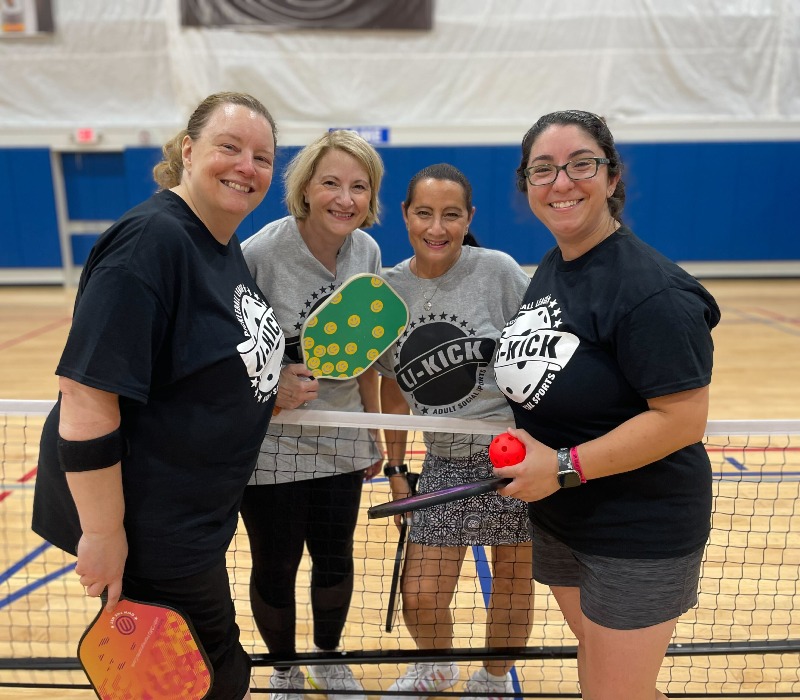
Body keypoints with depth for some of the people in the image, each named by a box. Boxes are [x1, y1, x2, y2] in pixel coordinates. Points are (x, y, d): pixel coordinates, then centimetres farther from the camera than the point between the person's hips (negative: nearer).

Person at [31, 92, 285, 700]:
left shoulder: (229, 248, 6)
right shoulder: (151, 240, -23)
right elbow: (87, 397, -26)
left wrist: (275, 389, 3)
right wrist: (102, 533, -22)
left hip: (193, 515, 9)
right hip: (144, 529, -9)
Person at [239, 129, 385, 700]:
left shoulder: (367, 252, -3)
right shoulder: (260, 252, -20)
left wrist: (373, 428, 10)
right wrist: (270, 386, -28)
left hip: (341, 439, 4)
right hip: (271, 443, -4)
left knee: (335, 558, 17)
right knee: (275, 568, 12)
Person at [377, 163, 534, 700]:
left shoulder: (497, 270, -10)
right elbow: (394, 388, 9)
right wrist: (396, 467, 10)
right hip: (444, 460, 3)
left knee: (513, 575, 13)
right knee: (420, 597, 5)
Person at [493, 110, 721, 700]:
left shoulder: (651, 290, -24)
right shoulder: (550, 267, 2)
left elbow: (683, 418, -26)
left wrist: (565, 466, -25)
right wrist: (523, 443, 3)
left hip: (639, 533, -8)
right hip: (559, 519, 8)